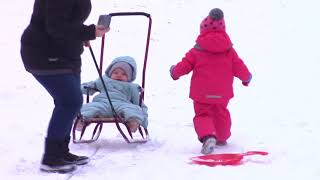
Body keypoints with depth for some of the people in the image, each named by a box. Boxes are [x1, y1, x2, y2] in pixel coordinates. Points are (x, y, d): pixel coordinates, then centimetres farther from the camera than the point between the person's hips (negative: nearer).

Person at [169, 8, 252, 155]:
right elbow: (239, 67, 3)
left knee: (202, 115, 4)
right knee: (221, 114, 23)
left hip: (202, 93, -3)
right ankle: (222, 137, 41)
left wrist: (174, 72, 19)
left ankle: (208, 136, -23)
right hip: (222, 93, 3)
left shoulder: (196, 51, -8)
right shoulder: (229, 50, -1)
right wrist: (247, 77, 24)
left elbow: (184, 66, -3)